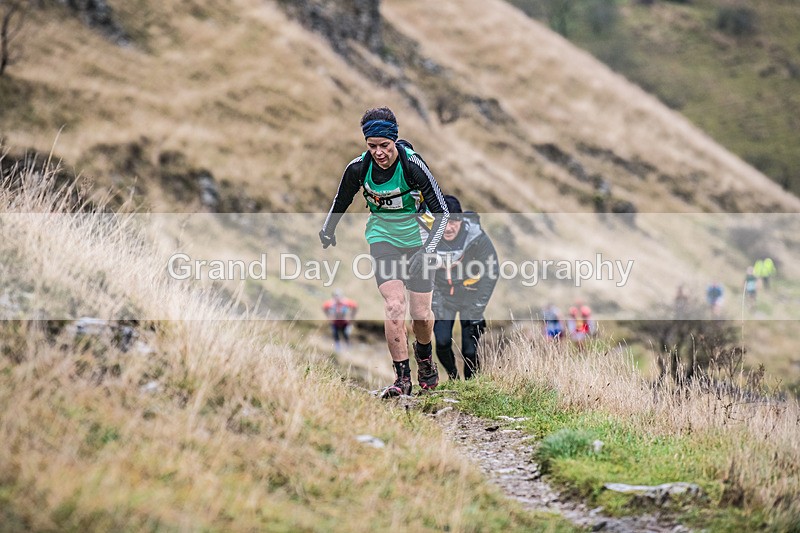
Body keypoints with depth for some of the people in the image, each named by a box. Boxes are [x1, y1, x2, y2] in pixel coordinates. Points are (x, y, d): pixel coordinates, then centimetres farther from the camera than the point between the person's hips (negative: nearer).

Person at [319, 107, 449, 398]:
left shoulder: (412, 165, -25)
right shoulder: (358, 168, -16)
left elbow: (442, 212, -22)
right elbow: (341, 201, 7)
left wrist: (427, 251, -33)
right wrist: (327, 230, 17)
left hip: (417, 239, -1)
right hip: (383, 238, 1)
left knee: (421, 313, 3)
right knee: (394, 304, -19)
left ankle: (425, 356, 36)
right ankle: (402, 378, -11)